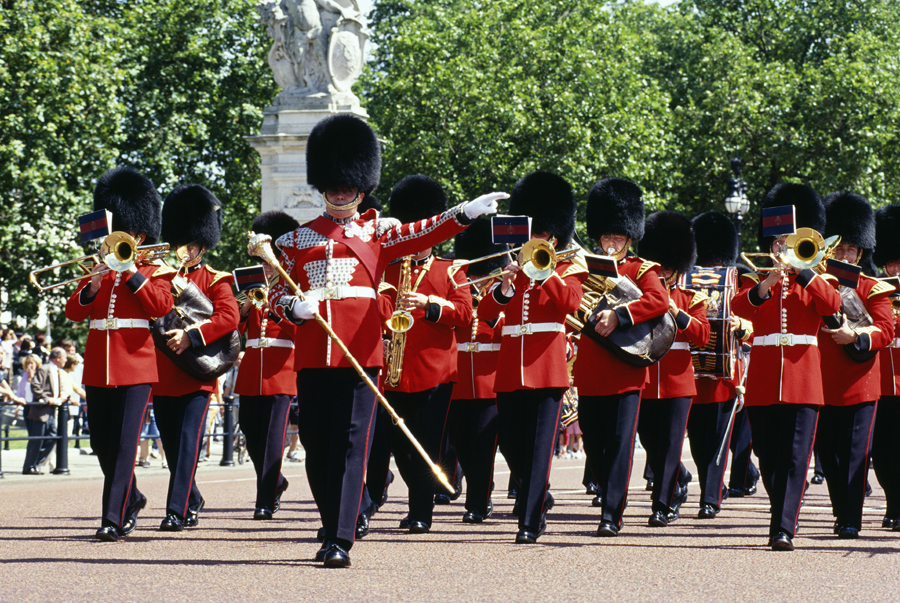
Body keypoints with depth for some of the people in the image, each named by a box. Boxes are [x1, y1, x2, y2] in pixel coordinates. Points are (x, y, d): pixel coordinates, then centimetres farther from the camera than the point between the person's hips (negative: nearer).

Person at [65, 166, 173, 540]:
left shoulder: (151, 271, 5)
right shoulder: (99, 271, 15)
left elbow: (162, 305, -13)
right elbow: (73, 312, 6)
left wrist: (131, 271, -13)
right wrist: (92, 287, -11)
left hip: (135, 368, -5)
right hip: (97, 369, 5)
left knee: (123, 442, -12)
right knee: (101, 442, 8)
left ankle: (113, 518, -14)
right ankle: (131, 499, 29)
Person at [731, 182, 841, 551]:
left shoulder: (815, 282, 12)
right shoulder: (757, 281, 13)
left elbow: (832, 305, -11)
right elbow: (739, 307, -9)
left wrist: (802, 269, -17)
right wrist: (766, 285, -25)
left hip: (802, 379, -2)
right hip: (763, 382, 2)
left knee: (794, 458, -10)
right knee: (768, 459, 7)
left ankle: (784, 530, -15)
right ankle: (782, 517, 25)